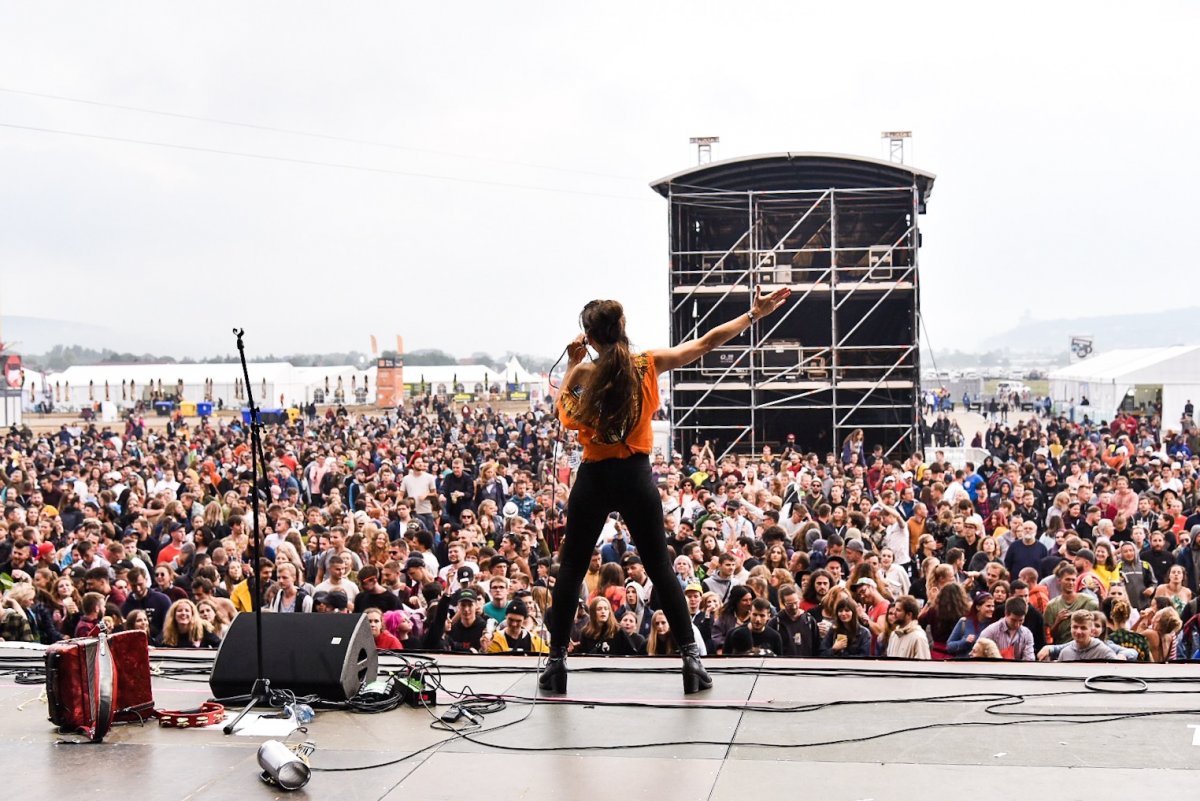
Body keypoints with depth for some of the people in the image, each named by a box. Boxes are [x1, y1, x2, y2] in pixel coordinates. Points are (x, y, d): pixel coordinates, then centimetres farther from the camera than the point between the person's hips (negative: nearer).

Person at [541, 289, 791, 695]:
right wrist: (754, 314, 10)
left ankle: (557, 661, 9)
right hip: (636, 478, 2)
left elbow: (564, 412, 10)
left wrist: (572, 365, 4)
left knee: (571, 570, 9)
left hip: (594, 479, -1)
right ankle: (691, 657, 8)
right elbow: (706, 343, 3)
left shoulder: (584, 373, -8)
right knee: (661, 569, 10)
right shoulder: (649, 364, -3)